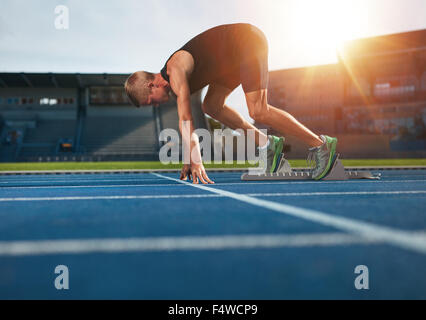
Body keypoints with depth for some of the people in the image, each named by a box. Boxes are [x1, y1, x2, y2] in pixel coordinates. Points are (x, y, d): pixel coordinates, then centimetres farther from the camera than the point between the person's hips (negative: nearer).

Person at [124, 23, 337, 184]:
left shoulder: (175, 71, -19)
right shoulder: (176, 81, 9)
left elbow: (185, 120, -26)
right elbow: (186, 123, 15)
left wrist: (197, 162, -28)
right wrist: (190, 161, 14)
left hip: (248, 40, -10)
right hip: (236, 56, 10)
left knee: (258, 111, -19)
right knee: (211, 106, 10)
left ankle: (321, 144, -13)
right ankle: (268, 144, 10)